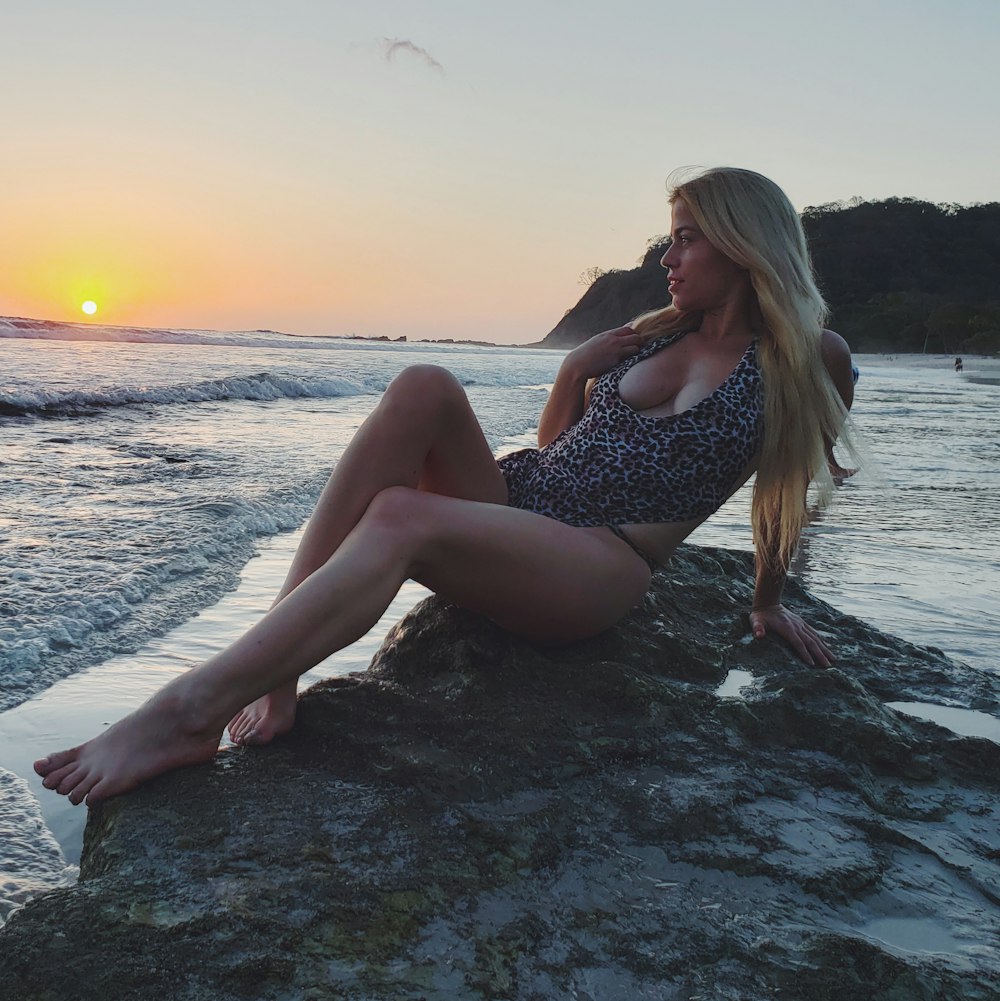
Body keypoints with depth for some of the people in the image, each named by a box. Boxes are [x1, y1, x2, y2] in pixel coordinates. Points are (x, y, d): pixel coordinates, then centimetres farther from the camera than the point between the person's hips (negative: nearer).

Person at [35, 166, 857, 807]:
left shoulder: (808, 361, 6)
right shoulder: (655, 334, 20)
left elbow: (787, 491, 18)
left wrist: (769, 603, 23)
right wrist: (572, 374, 8)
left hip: (597, 571, -6)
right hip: (513, 503, 6)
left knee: (403, 516, -35)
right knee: (423, 388, -25)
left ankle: (187, 713, -37)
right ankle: (273, 666, -31)